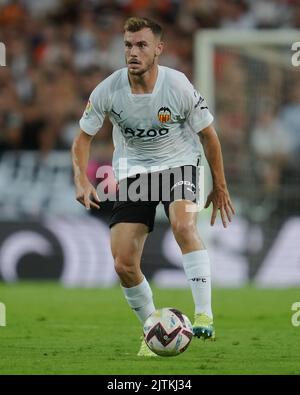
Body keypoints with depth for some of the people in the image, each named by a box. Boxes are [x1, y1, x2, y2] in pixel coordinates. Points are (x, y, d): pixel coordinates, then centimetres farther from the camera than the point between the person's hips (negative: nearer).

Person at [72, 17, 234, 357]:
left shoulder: (179, 87, -18)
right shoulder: (108, 91, -14)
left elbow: (208, 135, -3)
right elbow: (83, 137, 0)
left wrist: (219, 187, 4)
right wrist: (81, 181, -16)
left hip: (177, 164, -3)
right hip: (132, 172, 3)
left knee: (184, 226, -35)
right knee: (124, 266, -7)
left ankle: (204, 316, -34)